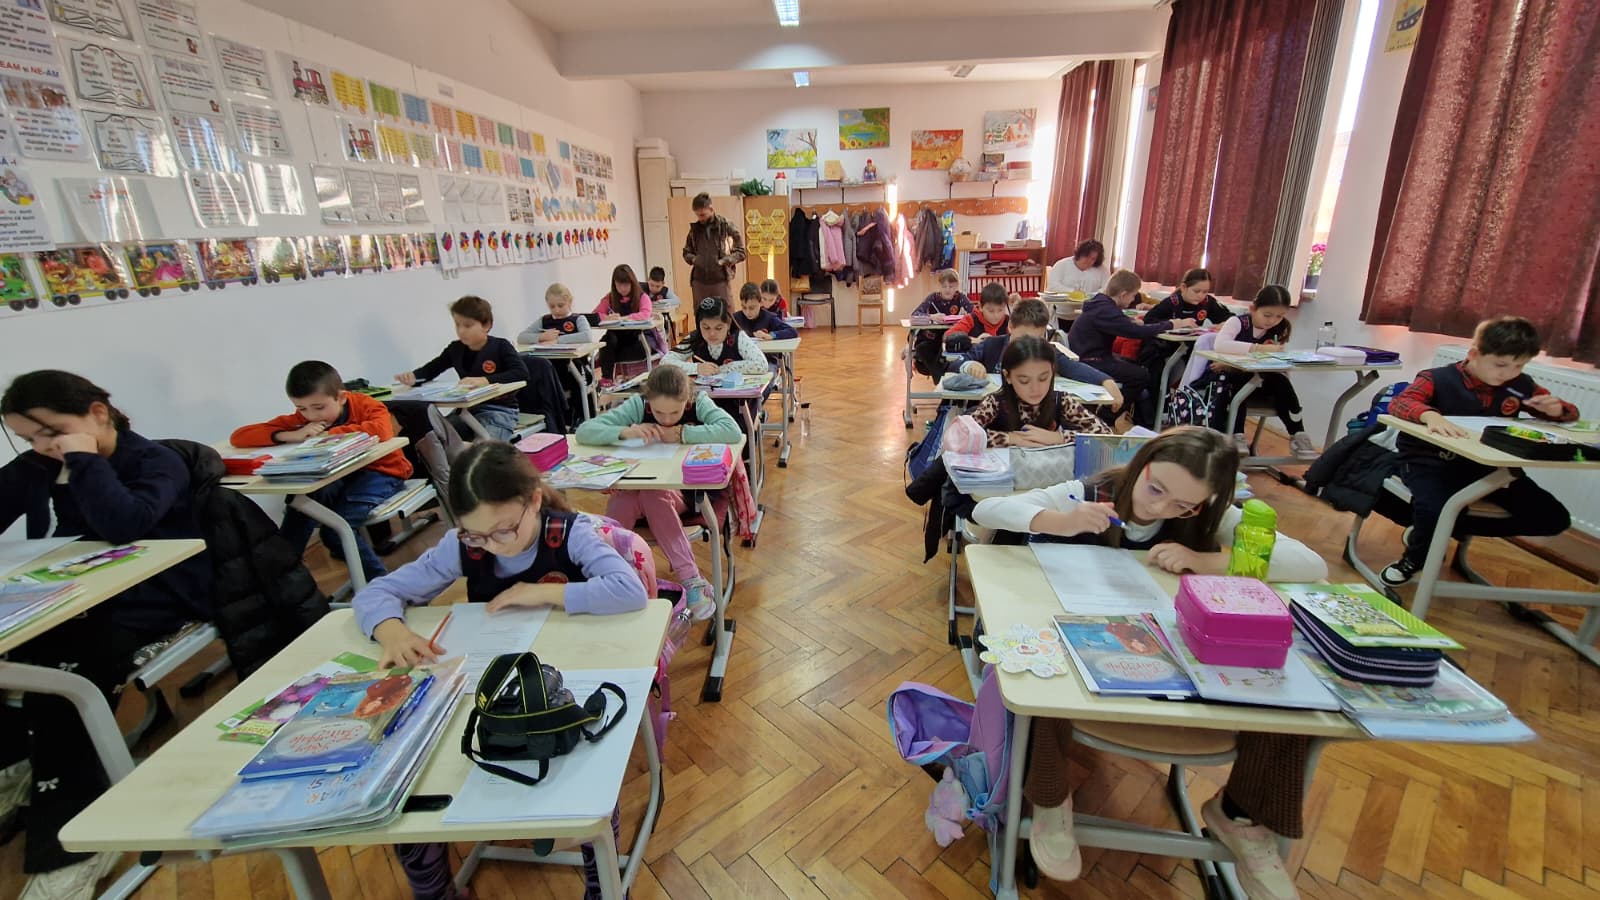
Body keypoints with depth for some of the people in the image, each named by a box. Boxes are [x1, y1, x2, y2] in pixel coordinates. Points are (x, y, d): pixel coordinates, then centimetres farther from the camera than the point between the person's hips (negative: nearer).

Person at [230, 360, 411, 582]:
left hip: (379, 471, -5)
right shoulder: (301, 419, -5)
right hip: (338, 475, 5)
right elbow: (238, 437, -10)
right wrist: (293, 436, -27)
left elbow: (381, 430, -41)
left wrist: (329, 434, -31)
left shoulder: (366, 406, -17)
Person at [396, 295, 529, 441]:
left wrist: (485, 380, -33)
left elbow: (522, 373, -21)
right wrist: (413, 376, -8)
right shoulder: (455, 349, 10)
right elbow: (431, 368, 17)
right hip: (468, 410, 6)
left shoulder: (500, 347, -6)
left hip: (500, 410, -6)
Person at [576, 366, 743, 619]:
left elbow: (732, 431, -31)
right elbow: (584, 431, -15)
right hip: (639, 484, 2)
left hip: (686, 489, -1)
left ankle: (693, 582, -33)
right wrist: (625, 431, -32)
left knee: (653, 496, -35)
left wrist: (681, 433, -28)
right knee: (618, 506, -32)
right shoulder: (637, 405, -11)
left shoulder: (699, 401, -13)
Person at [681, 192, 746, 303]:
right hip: (699, 282, 4)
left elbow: (740, 252, -1)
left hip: (721, 281, -3)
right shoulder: (694, 228, 9)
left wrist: (724, 261, -14)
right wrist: (693, 259, -3)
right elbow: (686, 252, 18)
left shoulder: (726, 226, -2)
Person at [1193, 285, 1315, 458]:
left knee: (1280, 381, -21)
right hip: (1224, 378, -4)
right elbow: (1219, 345, -35)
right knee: (1238, 382, -35)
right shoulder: (1237, 322, -14)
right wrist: (1259, 348, -41)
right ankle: (1237, 436, -28)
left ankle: (1297, 436, -14)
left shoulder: (1278, 330, 1)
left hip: (1252, 380, 5)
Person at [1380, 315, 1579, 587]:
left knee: (1554, 518, -4)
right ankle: (1413, 559, -1)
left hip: (1487, 465, 7)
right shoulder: (1438, 379, -10)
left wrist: (1555, 407, -5)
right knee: (1435, 510, -35)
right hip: (1432, 462, -6)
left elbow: (1569, 413, 21)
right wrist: (1430, 415, -51)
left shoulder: (1521, 386, 8)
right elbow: (1398, 403, -28)